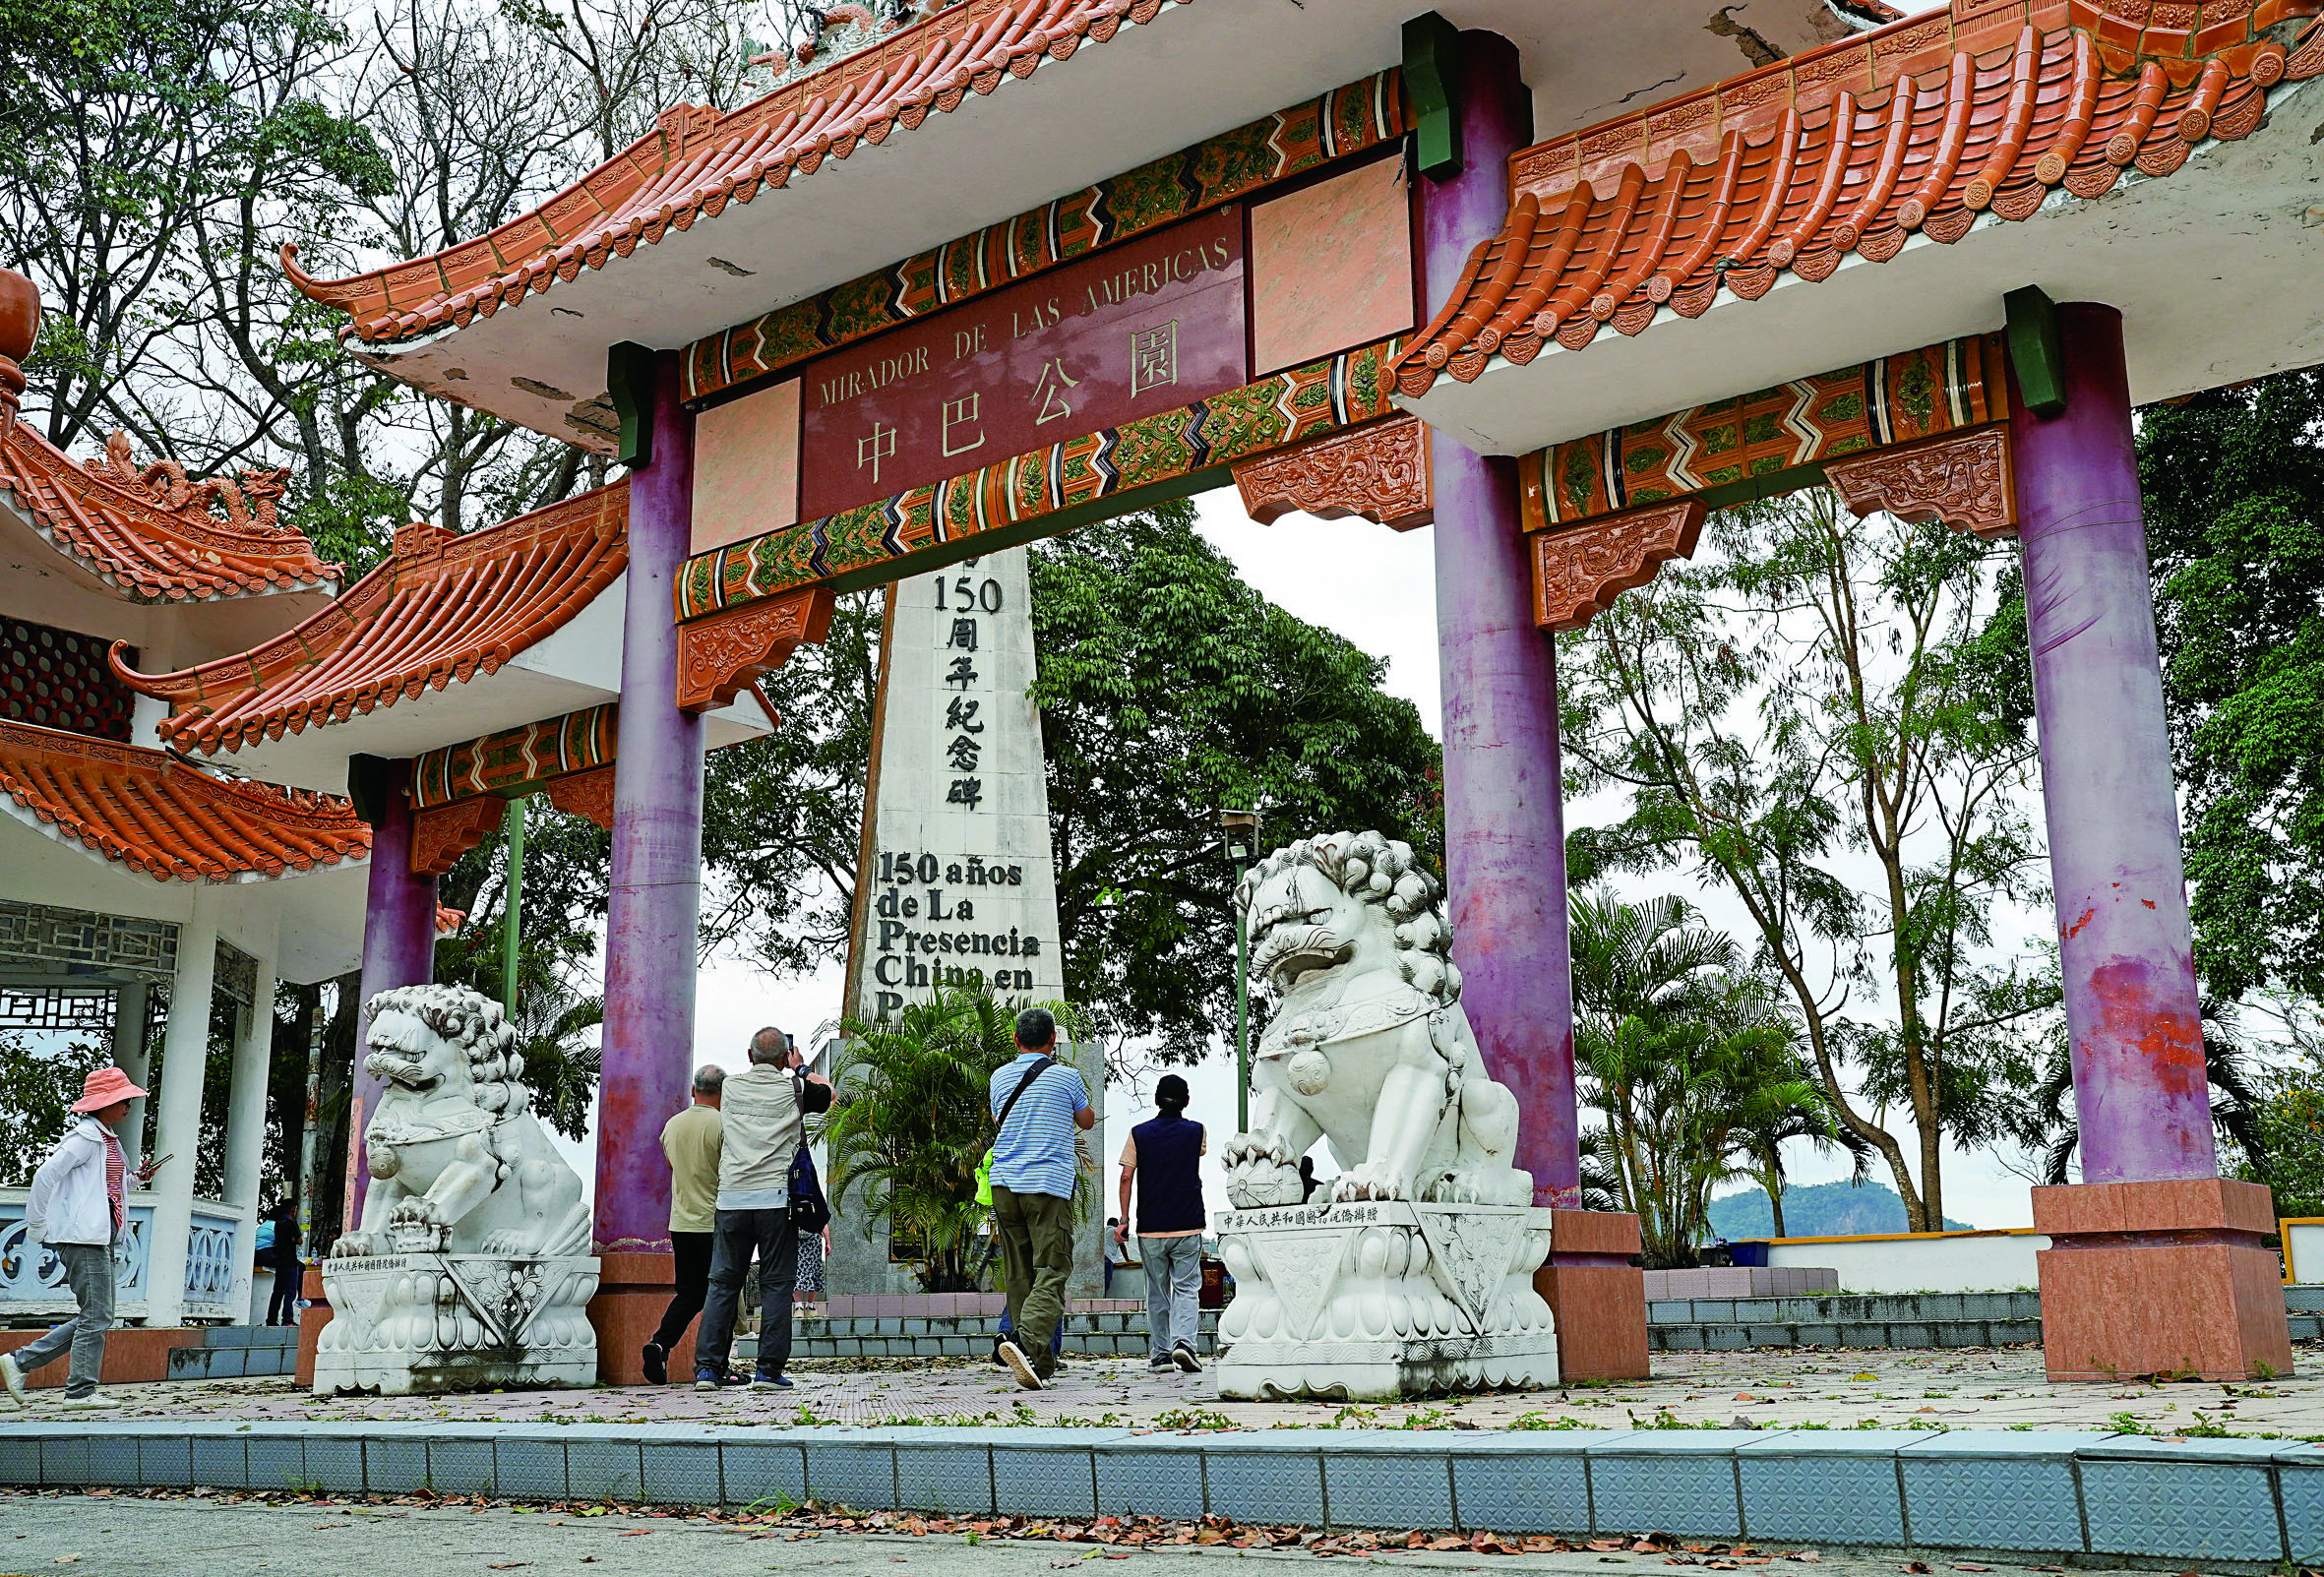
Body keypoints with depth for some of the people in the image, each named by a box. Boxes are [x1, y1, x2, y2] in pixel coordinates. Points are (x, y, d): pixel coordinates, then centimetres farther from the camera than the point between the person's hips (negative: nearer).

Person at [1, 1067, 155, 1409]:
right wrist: (36, 1225, -12)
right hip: (82, 1238, -10)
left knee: (95, 1317, 11)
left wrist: (136, 1180, 11)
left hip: (101, 1240, 10)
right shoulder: (85, 1137, -11)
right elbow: (45, 1175, -16)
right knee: (96, 1316, -6)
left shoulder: (108, 1139, 19)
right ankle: (81, 1390, 2)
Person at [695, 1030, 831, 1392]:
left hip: (731, 1198, 3)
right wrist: (797, 1069, 38)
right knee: (776, 1284, 2)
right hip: (776, 1197, -3)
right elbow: (825, 1092, 24)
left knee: (723, 1283, 8)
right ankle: (769, 1370, -1)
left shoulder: (731, 1087, 9)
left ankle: (707, 1368, 4)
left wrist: (788, 1072, 44)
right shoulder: (794, 1089, 2)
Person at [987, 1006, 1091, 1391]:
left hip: (1004, 1184, 4)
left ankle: (1041, 1365, 12)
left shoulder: (1000, 1077, 10)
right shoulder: (1066, 1076, -1)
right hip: (1049, 1185, -4)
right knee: (1052, 1271, -6)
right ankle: (1025, 1338, -30)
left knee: (1019, 1274, 10)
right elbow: (1087, 1120, 17)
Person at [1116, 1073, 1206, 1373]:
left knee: (1157, 1293, 10)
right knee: (1187, 1288, 2)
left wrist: (1124, 1220, -1)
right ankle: (1183, 1341, -19)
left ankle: (1160, 1354, 10)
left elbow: (1126, 1177, -4)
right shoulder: (1196, 1132, 2)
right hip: (1188, 1225, -1)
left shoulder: (1139, 1133, 0)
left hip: (1150, 1227, 1)